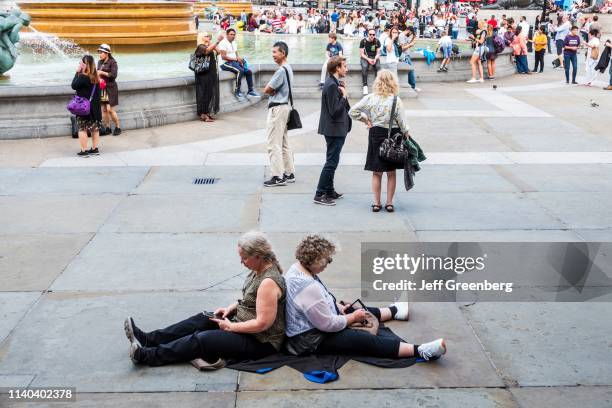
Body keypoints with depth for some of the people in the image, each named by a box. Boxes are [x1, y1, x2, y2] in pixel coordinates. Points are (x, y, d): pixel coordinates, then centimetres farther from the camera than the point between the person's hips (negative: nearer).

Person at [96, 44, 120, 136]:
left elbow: (114, 75, -16)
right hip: (102, 88, 6)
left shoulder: (112, 62, -7)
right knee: (103, 109, 5)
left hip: (110, 88, -6)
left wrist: (102, 73, -15)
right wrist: (97, 74, -1)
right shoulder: (100, 62, 12)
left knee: (110, 109, -9)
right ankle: (107, 128, 13)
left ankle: (118, 127, 6)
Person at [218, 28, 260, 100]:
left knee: (248, 71, -5)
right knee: (240, 70, -32)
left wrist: (239, 58, -4)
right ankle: (237, 92, -26)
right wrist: (235, 59, -18)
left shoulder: (234, 43, 17)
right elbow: (223, 56, -18)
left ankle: (250, 91, 4)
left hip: (235, 62, 8)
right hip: (226, 63, -8)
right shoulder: (223, 43, -10)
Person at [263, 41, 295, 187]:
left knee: (274, 144, -6)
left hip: (277, 108, -10)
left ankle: (278, 176, -4)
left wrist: (272, 91, 4)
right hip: (284, 106, 10)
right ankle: (289, 173, 21)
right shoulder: (288, 69, 13)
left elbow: (267, 90, -15)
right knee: (284, 143, 15)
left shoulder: (281, 71, -18)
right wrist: (274, 91, -6)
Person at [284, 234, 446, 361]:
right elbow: (328, 324, -27)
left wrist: (337, 305, 7)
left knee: (358, 311, 21)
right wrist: (353, 318, -12)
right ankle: (421, 352, -17)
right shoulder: (309, 288, -34)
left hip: (312, 324, 11)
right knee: (366, 340, -14)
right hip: (313, 340, -11)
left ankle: (393, 311, 44)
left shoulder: (299, 268, -2)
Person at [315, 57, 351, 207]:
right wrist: (344, 96, -14)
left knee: (332, 161, 17)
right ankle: (320, 195, -4)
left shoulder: (334, 84, 13)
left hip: (336, 129, 11)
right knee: (332, 162, -7)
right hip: (335, 129, -11)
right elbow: (335, 111, -23)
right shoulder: (332, 86, -19)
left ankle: (329, 191, 26)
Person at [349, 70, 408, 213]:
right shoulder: (396, 100, -11)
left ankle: (376, 203, 13)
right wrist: (406, 134, 6)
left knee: (376, 173, 11)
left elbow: (352, 112, -5)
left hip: (375, 134, 1)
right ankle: (389, 203, 13)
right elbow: (402, 121, -8)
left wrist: (366, 120, 6)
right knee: (391, 173, 10)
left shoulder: (370, 98, -6)